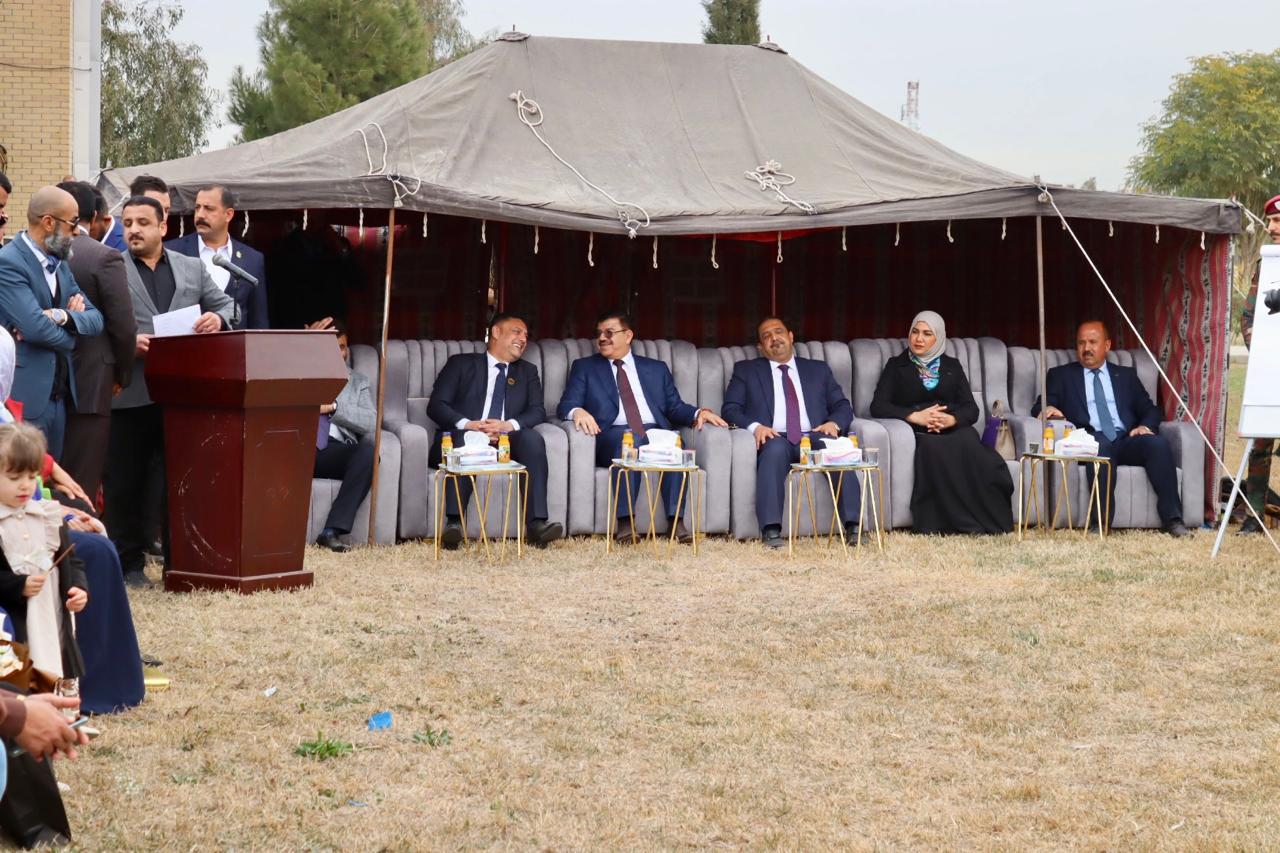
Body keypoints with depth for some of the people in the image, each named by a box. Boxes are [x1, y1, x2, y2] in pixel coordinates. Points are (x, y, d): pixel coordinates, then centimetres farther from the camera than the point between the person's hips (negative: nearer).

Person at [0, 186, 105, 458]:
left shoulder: (60, 265, 15)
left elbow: (95, 320, 9)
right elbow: (36, 328, -22)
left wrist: (62, 317, -12)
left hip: (59, 395, 8)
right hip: (24, 397, -8)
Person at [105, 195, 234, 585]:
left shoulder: (192, 268, 14)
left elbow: (223, 304, 17)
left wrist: (217, 318, -5)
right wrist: (125, 344, -17)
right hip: (129, 394, -3)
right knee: (125, 483, 1)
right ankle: (130, 564, 10)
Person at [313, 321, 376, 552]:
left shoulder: (358, 381, 25)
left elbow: (371, 422, 8)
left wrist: (333, 407, -7)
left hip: (336, 451, 2)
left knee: (368, 452, -32)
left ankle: (332, 531, -36)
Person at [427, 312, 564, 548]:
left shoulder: (527, 372, 24)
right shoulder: (461, 363, 14)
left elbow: (538, 411, 8)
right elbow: (436, 405, 2)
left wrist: (508, 425, -15)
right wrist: (467, 424, -18)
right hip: (464, 439, -2)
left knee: (532, 438, -29)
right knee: (464, 438, -37)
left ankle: (537, 524, -39)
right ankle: (454, 524, -46)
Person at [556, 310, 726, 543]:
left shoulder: (656, 369, 26)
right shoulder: (584, 367, 20)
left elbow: (675, 408, 21)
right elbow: (565, 405, 8)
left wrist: (698, 414, -1)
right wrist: (577, 412, -17)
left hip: (654, 433, 2)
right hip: (612, 436, -2)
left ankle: (676, 521, -39)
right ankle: (625, 522, -44)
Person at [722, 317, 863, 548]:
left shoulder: (818, 370, 26)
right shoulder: (746, 370, 21)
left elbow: (843, 406, 19)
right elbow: (730, 408, 9)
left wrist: (834, 423, -6)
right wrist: (755, 426, -12)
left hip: (813, 437, 2)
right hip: (773, 438, -2)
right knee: (775, 448, -39)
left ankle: (853, 526, -39)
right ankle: (771, 530, -48)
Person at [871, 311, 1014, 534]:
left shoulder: (952, 366, 23)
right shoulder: (897, 365, 18)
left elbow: (971, 409, 12)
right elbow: (877, 406, 4)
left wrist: (952, 419, -12)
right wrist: (915, 416, -12)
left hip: (954, 430, 1)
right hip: (918, 433, -1)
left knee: (968, 446, -37)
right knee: (933, 450, -39)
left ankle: (987, 521, -37)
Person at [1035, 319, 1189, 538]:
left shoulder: (1126, 376, 28)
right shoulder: (1060, 376, 23)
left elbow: (1150, 410, 21)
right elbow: (1039, 408, 12)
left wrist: (1145, 426, -3)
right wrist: (1047, 409, -14)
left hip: (1126, 440, 3)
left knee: (1158, 444, -29)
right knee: (1101, 447, -38)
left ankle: (1172, 519, -32)